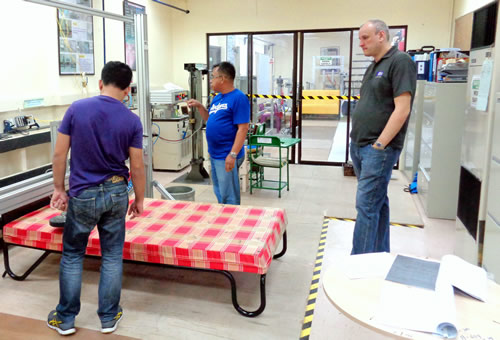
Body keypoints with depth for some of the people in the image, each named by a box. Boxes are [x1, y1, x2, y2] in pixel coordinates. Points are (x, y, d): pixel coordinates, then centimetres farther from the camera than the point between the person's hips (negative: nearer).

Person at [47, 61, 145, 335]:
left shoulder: (77, 109, -7)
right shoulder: (132, 120, -7)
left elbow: (59, 153, -5)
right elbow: (136, 167, -5)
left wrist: (59, 188, 6)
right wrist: (139, 200, 7)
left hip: (83, 194, 0)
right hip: (116, 193, 1)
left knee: (72, 255, 15)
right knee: (112, 256, 12)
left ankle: (65, 318, 25)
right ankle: (108, 317, 23)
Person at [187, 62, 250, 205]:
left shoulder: (238, 98, -14)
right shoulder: (217, 98, 13)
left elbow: (243, 128, -19)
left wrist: (233, 155, -23)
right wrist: (199, 106, 8)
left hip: (226, 157, -9)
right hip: (214, 155, 9)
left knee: (229, 197, -1)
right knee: (219, 193, 19)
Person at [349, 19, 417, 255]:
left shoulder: (400, 61, -10)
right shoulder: (373, 67, 17)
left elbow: (402, 109, -17)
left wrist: (379, 145, -18)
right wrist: (356, 140, 13)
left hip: (378, 149, -8)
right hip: (358, 146, 8)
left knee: (367, 205, -8)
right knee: (378, 202, 14)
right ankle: (380, 256, 25)